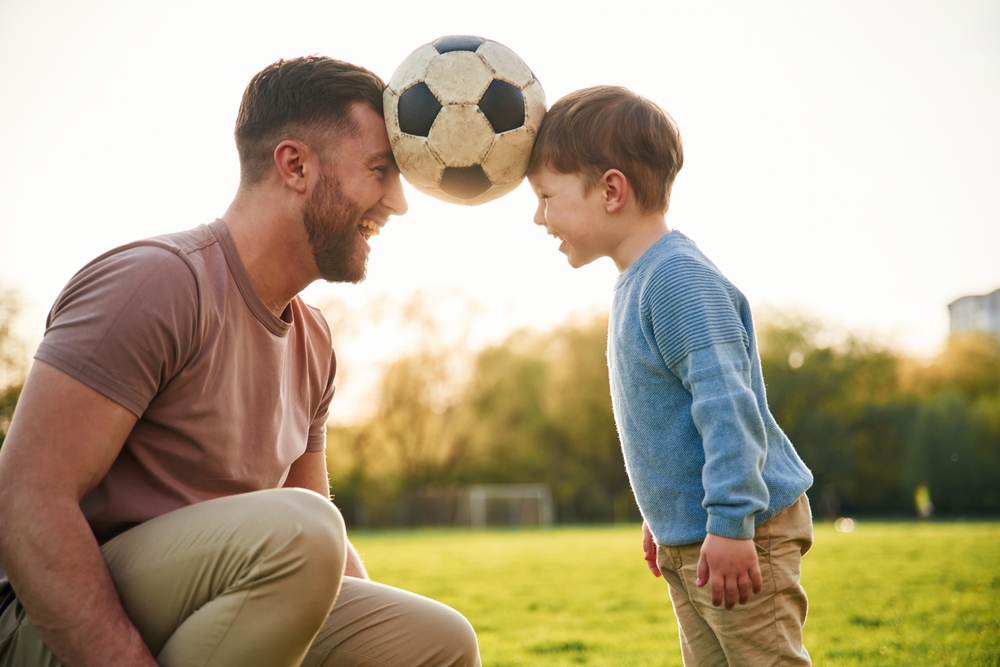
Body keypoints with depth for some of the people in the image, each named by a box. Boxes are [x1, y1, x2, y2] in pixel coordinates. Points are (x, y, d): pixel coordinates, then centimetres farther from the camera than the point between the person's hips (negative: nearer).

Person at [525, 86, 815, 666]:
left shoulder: (680, 277, -19)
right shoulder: (638, 282, 13)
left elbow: (726, 403, -25)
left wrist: (730, 522, -27)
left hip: (743, 532, -10)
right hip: (687, 536, 10)